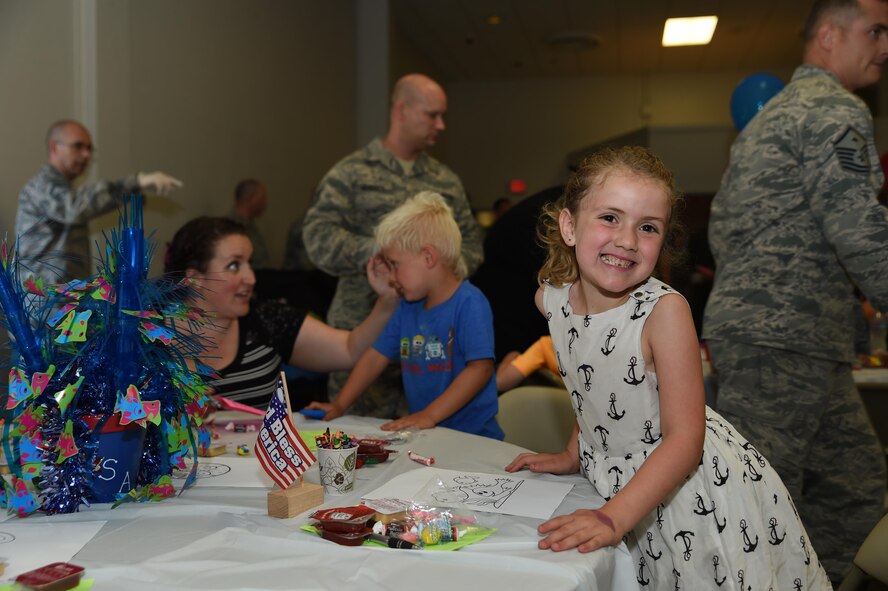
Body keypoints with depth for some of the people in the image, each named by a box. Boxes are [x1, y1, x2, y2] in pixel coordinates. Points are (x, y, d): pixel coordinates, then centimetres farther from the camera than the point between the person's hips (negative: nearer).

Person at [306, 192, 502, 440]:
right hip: (424, 436, 6)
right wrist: (339, 405, 12)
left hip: (472, 435, -6)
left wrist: (429, 415, -22)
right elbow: (376, 357, 18)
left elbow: (480, 367, -19)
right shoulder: (408, 307, 13)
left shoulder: (469, 303, -11)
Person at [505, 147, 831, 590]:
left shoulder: (665, 310, -25)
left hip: (693, 491, -5)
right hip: (618, 483, 5)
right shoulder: (551, 299, -8)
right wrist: (573, 455, 9)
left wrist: (614, 517, -33)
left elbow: (684, 438, -26)